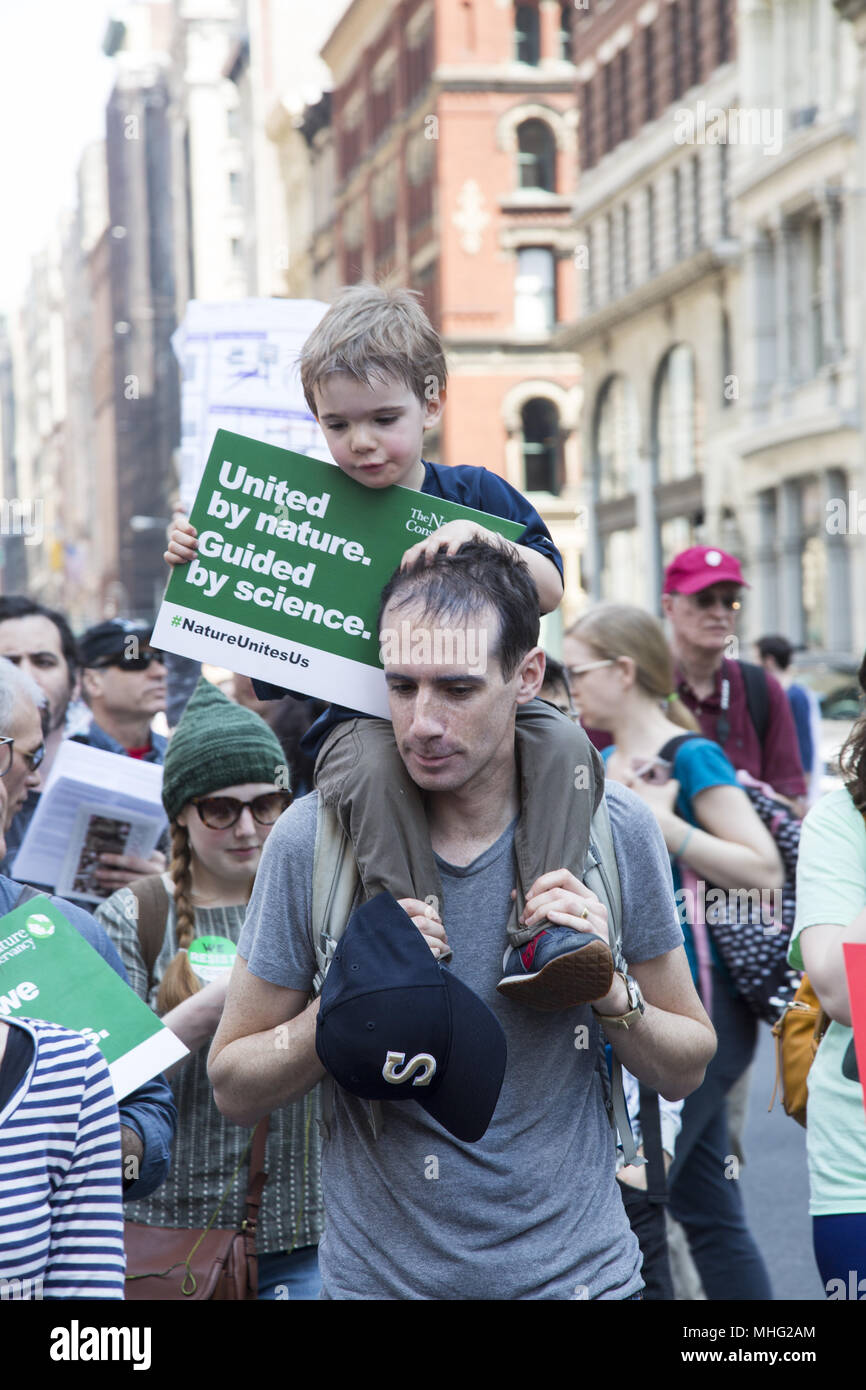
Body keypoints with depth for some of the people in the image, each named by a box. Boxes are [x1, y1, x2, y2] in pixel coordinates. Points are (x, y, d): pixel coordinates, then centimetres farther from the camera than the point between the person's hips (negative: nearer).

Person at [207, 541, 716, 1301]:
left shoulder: (613, 831, -7)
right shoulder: (315, 839, -11)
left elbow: (688, 1067, 3)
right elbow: (233, 1086, -5)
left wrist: (611, 992, -16)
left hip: (575, 1268, 1)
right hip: (381, 1275, 0)